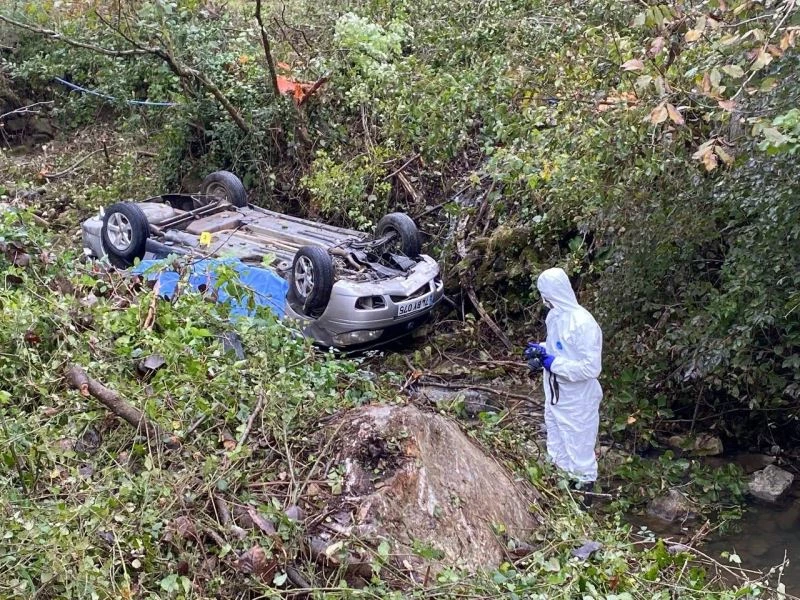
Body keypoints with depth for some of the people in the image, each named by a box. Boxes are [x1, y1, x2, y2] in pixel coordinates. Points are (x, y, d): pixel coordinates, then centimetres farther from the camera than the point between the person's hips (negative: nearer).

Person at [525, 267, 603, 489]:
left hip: (576, 397, -9)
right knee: (555, 431, 25)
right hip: (556, 391, 9)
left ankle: (584, 481, 31)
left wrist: (555, 364, -25)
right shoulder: (556, 314, -1)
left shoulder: (583, 323, -29)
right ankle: (558, 470, 46)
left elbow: (591, 368, -29)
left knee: (577, 440, 10)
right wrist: (543, 349, -2)